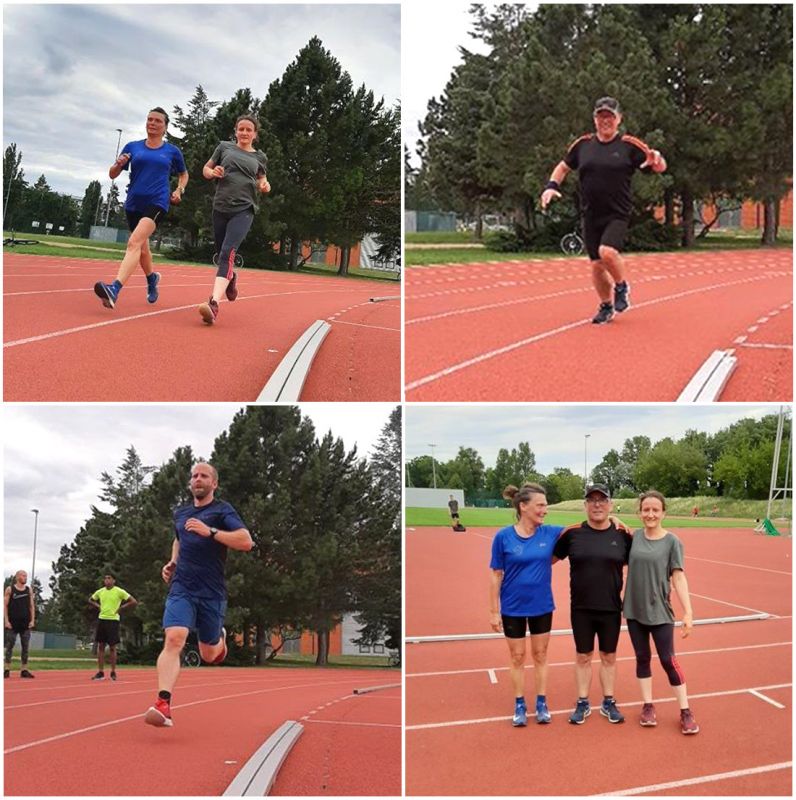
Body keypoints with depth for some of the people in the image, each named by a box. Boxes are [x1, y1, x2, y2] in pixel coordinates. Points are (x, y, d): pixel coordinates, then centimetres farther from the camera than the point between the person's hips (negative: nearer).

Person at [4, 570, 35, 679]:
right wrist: (6, 621, -10)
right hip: (12, 623, -3)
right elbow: (5, 606, -2)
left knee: (26, 647, 1)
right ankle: (6, 669, 2)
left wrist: (32, 620, 1)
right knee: (9, 646, -1)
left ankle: (24, 670, 5)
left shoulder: (29, 590, 9)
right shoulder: (9, 589, 0)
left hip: (26, 623, 3)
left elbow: (32, 606, 10)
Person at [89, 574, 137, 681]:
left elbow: (134, 602, -7)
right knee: (100, 646, 3)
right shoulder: (100, 592, 8)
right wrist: (98, 606, 10)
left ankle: (113, 672, 9)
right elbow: (90, 600, 26)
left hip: (113, 620, -4)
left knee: (112, 647, -1)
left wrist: (121, 608, -8)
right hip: (101, 619, 4)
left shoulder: (119, 591, -6)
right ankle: (100, 672, 8)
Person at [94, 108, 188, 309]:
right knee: (142, 248, 16)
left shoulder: (172, 151, 7)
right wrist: (119, 164, -12)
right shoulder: (133, 147, 10)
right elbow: (112, 175, 10)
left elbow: (183, 174, 25)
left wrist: (179, 190, 5)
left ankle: (114, 290, -41)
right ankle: (152, 278, 49)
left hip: (157, 203, -4)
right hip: (133, 204, 4)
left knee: (135, 242, -26)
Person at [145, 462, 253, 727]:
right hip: (181, 589, 2)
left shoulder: (222, 510, -2)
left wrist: (210, 531, -23)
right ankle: (163, 705, -31)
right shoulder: (180, 513, 14)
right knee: (173, 639, -23)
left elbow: (246, 541, -17)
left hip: (211, 593, -2)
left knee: (208, 655, 11)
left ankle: (220, 639, 48)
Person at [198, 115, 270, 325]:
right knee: (222, 254, 11)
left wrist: (265, 186, 2)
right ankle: (231, 277, 48)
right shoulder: (225, 147, 10)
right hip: (221, 207, 2)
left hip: (244, 209, -2)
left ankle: (214, 303, -34)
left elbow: (261, 179, 26)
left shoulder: (259, 157, 11)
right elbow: (206, 169, 17)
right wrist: (213, 173, -7)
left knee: (227, 252, -21)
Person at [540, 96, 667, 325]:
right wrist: (551, 186, 3)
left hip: (617, 214, -4)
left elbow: (660, 167, -2)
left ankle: (622, 287, 3)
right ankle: (606, 307, 26)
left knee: (607, 252, -26)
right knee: (596, 265, 6)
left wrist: (656, 159, -26)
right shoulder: (582, 144, 7)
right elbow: (563, 167, 21)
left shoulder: (629, 145, -3)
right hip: (591, 216, 4)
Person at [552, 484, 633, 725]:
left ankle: (608, 702, 26)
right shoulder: (572, 533, -5)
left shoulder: (622, 535, -4)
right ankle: (582, 703, 22)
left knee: (609, 657, 12)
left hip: (611, 608, 0)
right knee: (583, 656, 11)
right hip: (581, 608, 0)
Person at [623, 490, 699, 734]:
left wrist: (688, 613, -15)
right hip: (635, 610, 3)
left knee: (668, 660, -1)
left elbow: (678, 578, -10)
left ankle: (685, 711, 9)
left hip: (660, 611, -3)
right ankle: (648, 706, 23)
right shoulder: (634, 537, 1)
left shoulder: (672, 541, -8)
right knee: (642, 658, 11)